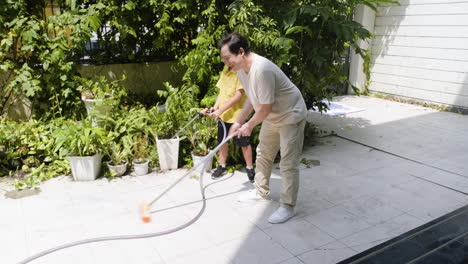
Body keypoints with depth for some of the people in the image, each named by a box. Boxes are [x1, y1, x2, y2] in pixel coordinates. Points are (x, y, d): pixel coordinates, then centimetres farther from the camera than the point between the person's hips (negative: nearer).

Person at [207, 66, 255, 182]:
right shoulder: (225, 70, 9)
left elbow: (239, 95, -20)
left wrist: (220, 110, -21)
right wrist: (215, 107, -2)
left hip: (238, 115, -7)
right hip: (223, 115, 7)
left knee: (244, 143, 7)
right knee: (223, 141, 15)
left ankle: (250, 168, 23)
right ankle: (222, 166, 31)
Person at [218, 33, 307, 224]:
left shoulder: (262, 69, -35)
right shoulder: (241, 69, -6)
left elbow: (265, 108, -29)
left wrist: (249, 125, -12)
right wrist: (239, 122, 5)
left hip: (290, 115, -9)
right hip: (271, 117, 9)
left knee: (288, 163, -5)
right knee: (263, 154, 18)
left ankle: (287, 207, 7)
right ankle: (262, 192, 36)